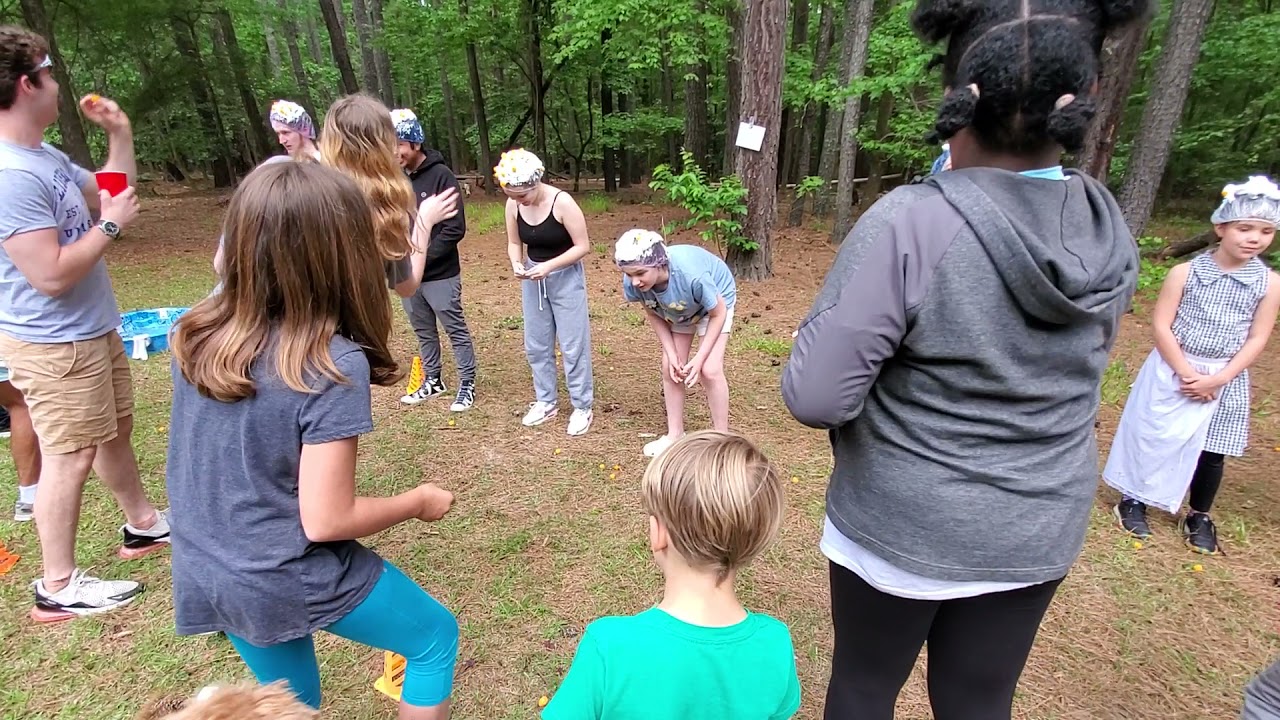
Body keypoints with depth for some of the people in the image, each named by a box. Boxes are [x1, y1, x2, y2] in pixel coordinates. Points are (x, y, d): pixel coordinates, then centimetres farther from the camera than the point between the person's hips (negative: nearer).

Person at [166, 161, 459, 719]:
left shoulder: (195, 333, -7)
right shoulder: (334, 364, -27)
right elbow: (326, 521, -23)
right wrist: (418, 502, -9)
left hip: (207, 575, 7)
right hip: (294, 580, -6)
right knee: (436, 636, 19)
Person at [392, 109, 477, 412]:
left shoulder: (440, 175, -13)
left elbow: (455, 228, -16)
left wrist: (422, 256, -18)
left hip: (440, 275, -5)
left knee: (456, 330, 5)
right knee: (423, 331, 17)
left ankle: (467, 384, 18)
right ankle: (432, 381, 33)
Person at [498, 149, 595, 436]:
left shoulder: (562, 202, -22)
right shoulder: (513, 205, -7)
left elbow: (583, 246, -18)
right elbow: (514, 243, 6)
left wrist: (549, 266, -27)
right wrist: (516, 264, -16)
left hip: (566, 277, -5)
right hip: (533, 279, 6)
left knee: (573, 345, 0)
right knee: (536, 345, 12)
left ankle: (582, 406, 14)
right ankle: (546, 401, 28)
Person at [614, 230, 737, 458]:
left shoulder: (691, 274, -44)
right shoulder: (633, 283, -31)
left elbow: (718, 313, -26)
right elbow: (653, 314, -10)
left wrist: (699, 358, -25)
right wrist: (671, 354, -15)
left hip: (716, 300, -4)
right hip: (676, 309, 4)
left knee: (710, 369, -13)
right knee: (670, 369, 1)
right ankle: (675, 435, 19)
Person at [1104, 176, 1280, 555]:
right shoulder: (1185, 272, -9)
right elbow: (1161, 325, -10)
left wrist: (1217, 379, -13)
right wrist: (1186, 372, -15)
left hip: (1226, 381, 2)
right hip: (1171, 372, -2)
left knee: (1211, 452, 11)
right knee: (1154, 438, 5)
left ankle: (1199, 516, 30)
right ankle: (1133, 500, 24)